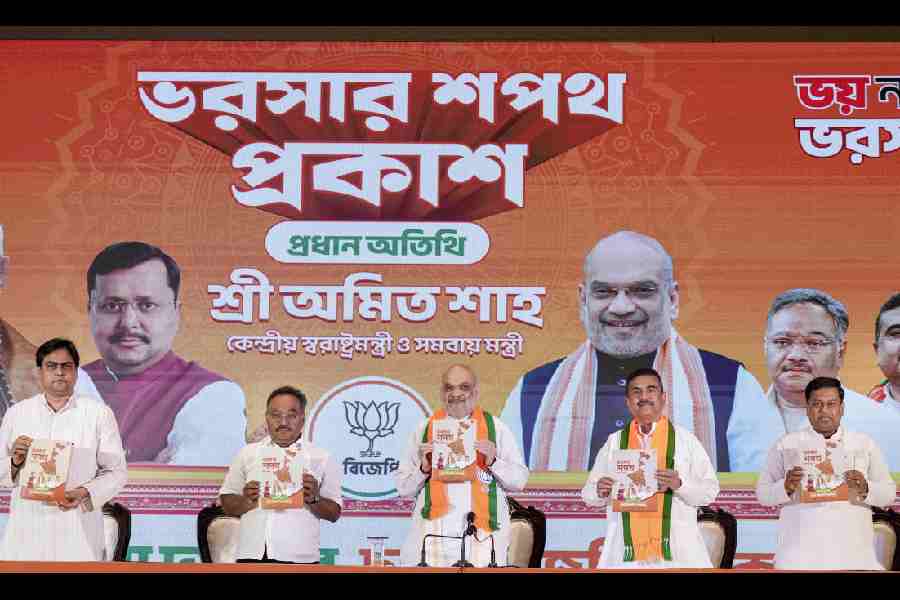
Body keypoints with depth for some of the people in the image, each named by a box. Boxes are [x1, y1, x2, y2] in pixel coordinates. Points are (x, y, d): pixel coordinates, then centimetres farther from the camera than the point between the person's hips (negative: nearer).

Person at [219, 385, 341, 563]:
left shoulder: (321, 458, 9)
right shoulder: (247, 454, 13)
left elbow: (334, 513, 8)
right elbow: (227, 504, 13)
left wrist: (314, 499, -10)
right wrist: (247, 501, -7)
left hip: (299, 557, -1)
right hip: (251, 555, 1)